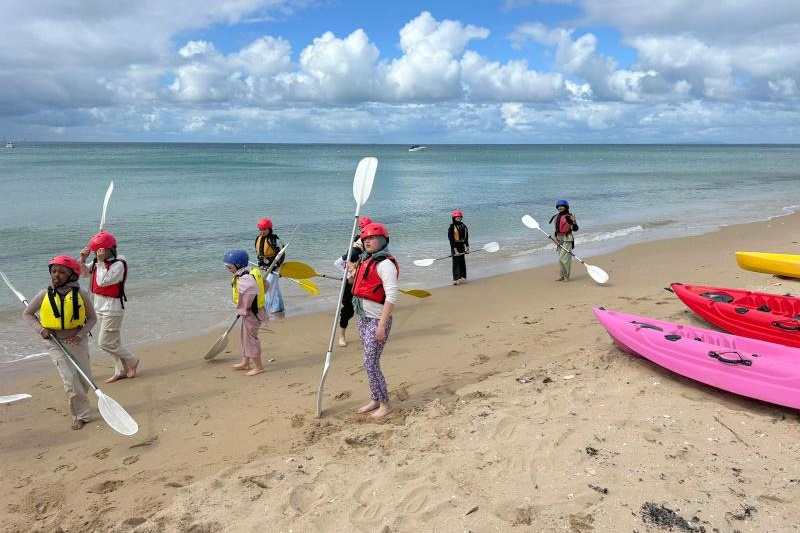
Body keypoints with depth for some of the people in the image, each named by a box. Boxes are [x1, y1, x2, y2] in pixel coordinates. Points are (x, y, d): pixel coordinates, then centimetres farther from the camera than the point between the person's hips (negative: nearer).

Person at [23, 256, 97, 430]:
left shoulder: (80, 294, -7)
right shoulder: (44, 295, -6)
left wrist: (81, 335, -14)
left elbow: (92, 318, 1)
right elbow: (27, 313, 8)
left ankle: (79, 404, 40)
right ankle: (81, 415, 6)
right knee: (71, 380, -9)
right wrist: (40, 329, -7)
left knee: (85, 379, 10)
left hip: (78, 341, 1)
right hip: (56, 343, -1)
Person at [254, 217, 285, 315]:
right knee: (275, 287, 16)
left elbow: (281, 254, -17)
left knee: (269, 287, -11)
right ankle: (279, 308, 26)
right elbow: (258, 253, 16)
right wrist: (260, 264, 3)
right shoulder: (258, 239, 5)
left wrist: (275, 266, -20)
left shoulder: (274, 239, -18)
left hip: (275, 266, -8)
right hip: (267, 266, 8)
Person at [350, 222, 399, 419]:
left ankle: (385, 404, 6)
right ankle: (375, 400, 26)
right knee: (370, 362, 14)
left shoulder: (385, 263, -16)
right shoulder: (365, 261, 13)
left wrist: (382, 325, -24)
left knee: (370, 363, -7)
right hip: (363, 319, 9)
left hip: (377, 320, -9)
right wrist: (352, 273, 9)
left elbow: (392, 296, -22)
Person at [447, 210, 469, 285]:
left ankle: (462, 276, 12)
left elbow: (466, 237, 6)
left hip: (462, 245, 4)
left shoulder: (463, 226, 4)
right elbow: (451, 239, -8)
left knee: (462, 261, 7)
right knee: (456, 262, -1)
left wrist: (467, 246, 1)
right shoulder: (452, 227, -5)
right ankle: (456, 279, 1)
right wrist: (455, 249, -12)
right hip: (455, 246, -4)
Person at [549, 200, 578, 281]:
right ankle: (562, 275, 19)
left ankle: (567, 276, 0)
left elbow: (575, 228, -10)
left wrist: (574, 221, -28)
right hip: (559, 238, 7)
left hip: (567, 238, -7)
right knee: (560, 258, 10)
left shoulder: (569, 217, -9)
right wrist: (555, 237, 3)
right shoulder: (556, 217, 11)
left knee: (565, 257, -10)